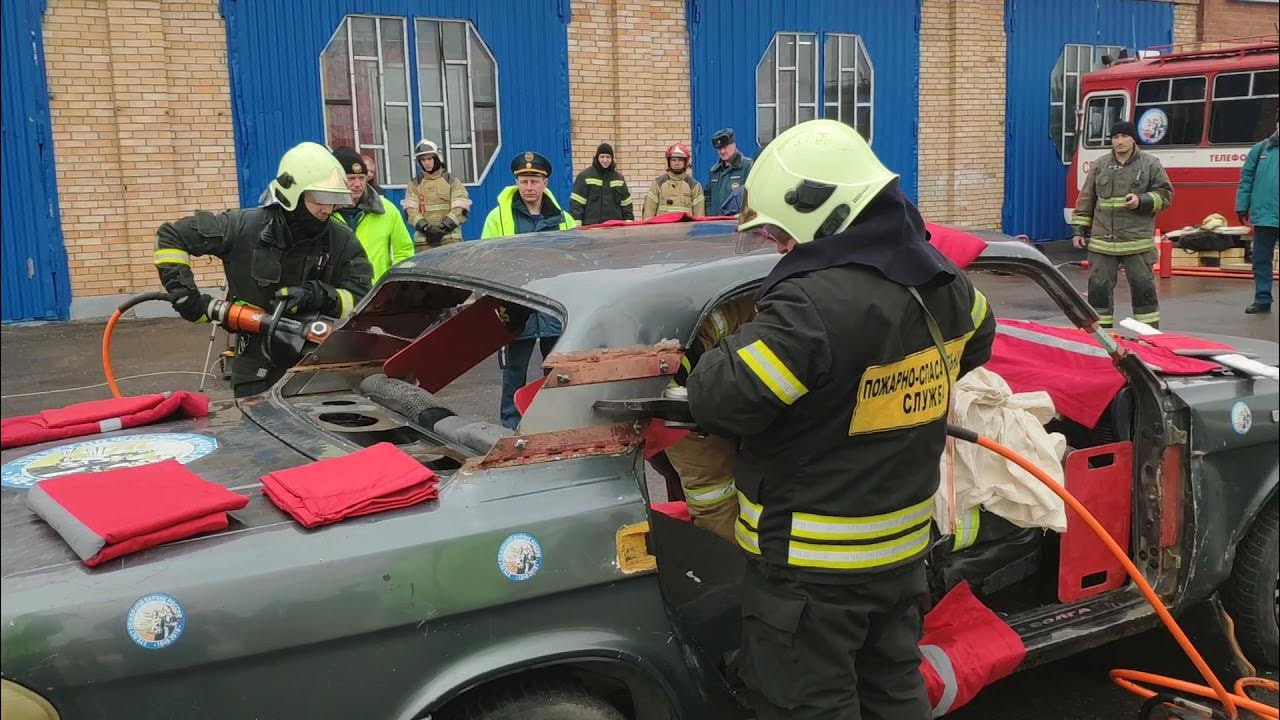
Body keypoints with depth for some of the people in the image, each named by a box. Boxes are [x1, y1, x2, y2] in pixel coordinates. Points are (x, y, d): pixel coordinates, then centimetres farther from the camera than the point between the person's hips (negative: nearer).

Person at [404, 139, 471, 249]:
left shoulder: (452, 181, 10)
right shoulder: (414, 185, 14)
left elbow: (461, 209, 1)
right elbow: (410, 211, 4)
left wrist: (444, 227, -11)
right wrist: (425, 228, -13)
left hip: (451, 239, -1)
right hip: (424, 241, 1)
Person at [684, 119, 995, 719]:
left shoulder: (814, 305, -29)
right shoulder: (942, 285, 1)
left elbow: (719, 399, -26)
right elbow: (977, 336, 24)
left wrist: (718, 358, -5)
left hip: (812, 567, -8)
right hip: (903, 550, 8)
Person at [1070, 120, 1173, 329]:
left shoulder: (1150, 164, 3)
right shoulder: (1099, 165, 9)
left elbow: (1165, 195, 5)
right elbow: (1086, 200, 12)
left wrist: (1142, 200, -13)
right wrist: (1079, 230, 8)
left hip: (1137, 242, -2)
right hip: (1102, 241, 2)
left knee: (1143, 287, 3)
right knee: (1099, 286, 4)